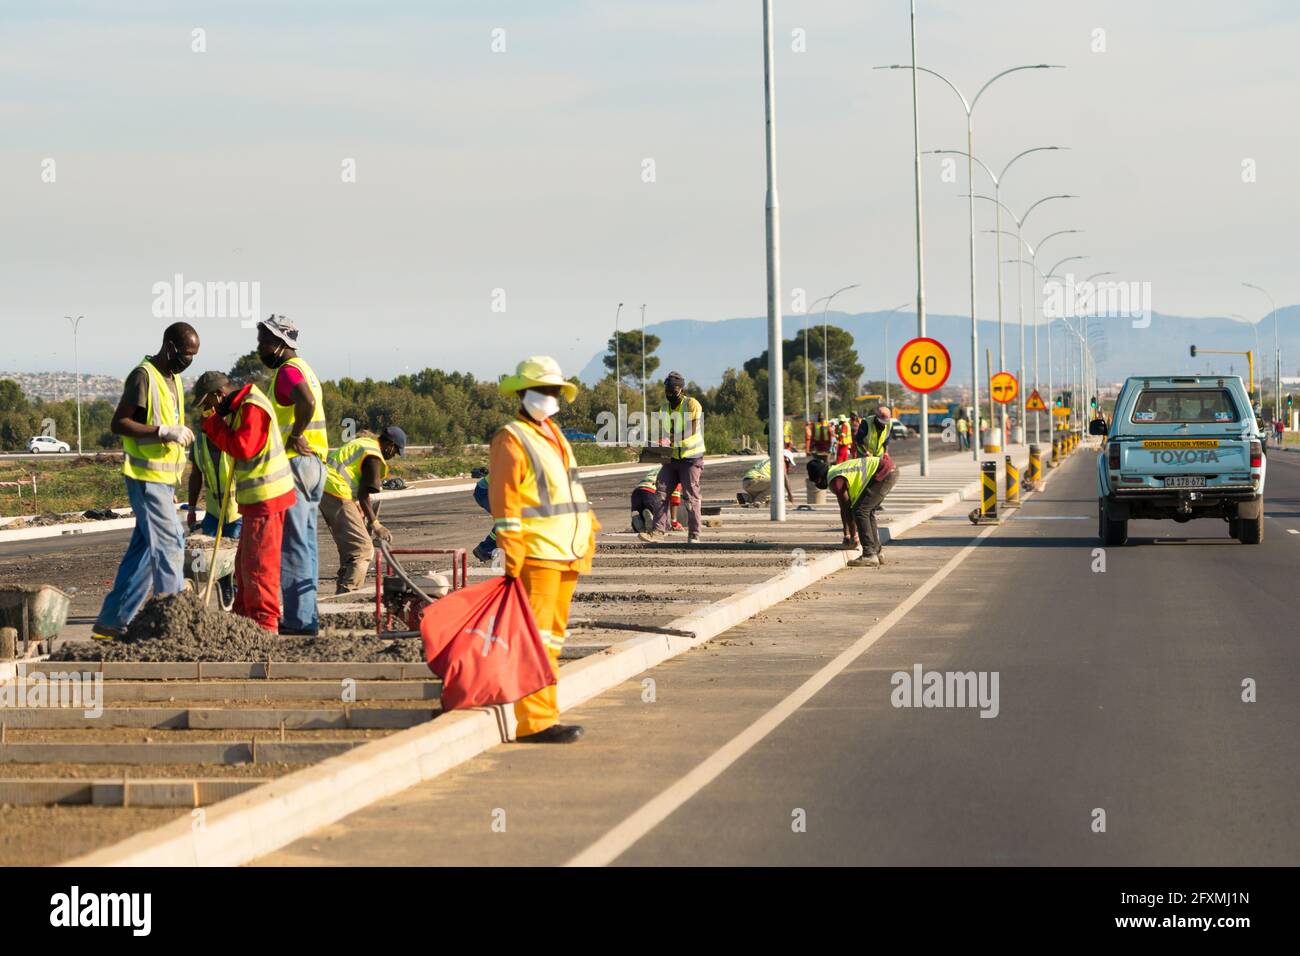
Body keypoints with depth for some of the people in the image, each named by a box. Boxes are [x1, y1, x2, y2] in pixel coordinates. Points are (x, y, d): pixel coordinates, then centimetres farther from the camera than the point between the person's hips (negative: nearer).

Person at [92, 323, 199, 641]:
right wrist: (163, 431, -24)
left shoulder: (173, 379, 16)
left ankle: (111, 622, 13)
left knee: (143, 549, 9)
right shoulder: (144, 376, -12)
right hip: (146, 477, -9)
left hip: (163, 479, 9)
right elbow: (118, 424, -16)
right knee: (168, 545, -10)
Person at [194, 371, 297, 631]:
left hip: (266, 498, -11)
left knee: (258, 562, -8)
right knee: (245, 562, 17)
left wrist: (213, 422, -16)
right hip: (255, 499, 11)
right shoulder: (237, 408, 17)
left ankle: (265, 623, -4)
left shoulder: (252, 407, -16)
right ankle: (243, 616, 26)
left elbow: (243, 447, -24)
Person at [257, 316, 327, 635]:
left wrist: (295, 436, -21)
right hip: (314, 463, 10)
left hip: (296, 462, -10)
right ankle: (307, 614, 17)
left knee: (293, 544, -7)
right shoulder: (303, 368, 20)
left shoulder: (288, 371, -13)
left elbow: (306, 401, -33)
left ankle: (299, 618, -7)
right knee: (305, 542, 13)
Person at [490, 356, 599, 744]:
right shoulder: (511, 440, -7)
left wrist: (588, 536, 19)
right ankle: (535, 721, -12)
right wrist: (511, 559, -18)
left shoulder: (554, 436, 20)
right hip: (536, 556, -9)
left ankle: (542, 714, 16)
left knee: (553, 636, 11)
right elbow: (504, 502, -13)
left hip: (568, 554, 9)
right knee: (536, 638, -11)